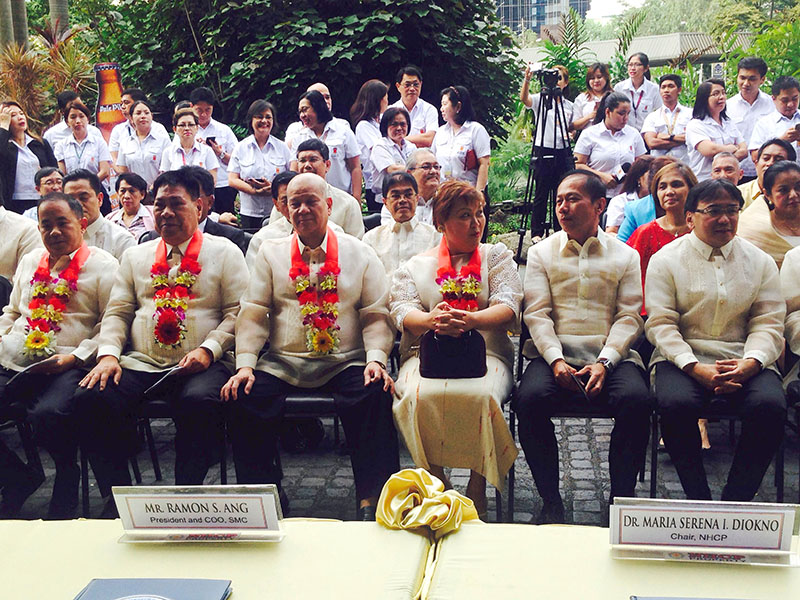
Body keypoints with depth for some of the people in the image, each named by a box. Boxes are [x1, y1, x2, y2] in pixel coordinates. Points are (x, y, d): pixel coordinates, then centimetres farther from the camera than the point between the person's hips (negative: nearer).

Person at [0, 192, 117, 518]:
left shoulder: (102, 265, 3)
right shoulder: (30, 261, 24)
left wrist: (73, 358, -14)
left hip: (64, 367, -6)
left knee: (48, 414, -35)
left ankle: (67, 477, -4)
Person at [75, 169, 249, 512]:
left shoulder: (224, 252, 11)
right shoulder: (135, 256, 23)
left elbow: (237, 312, 2)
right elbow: (116, 313, 18)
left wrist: (208, 349, -13)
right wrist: (108, 354, -1)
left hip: (199, 366, -3)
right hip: (139, 364, 4)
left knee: (200, 403, -38)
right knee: (90, 398, -26)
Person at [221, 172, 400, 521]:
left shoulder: (360, 253, 10)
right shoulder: (270, 253, 14)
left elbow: (377, 316, 4)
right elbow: (252, 315, 6)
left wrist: (376, 359, -14)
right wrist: (245, 364, -8)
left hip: (346, 362, -1)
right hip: (283, 363, 2)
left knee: (374, 395, -32)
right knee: (243, 399, -25)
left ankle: (371, 500, -23)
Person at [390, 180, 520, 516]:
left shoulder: (497, 256, 17)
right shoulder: (416, 265, 19)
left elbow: (508, 309, 0)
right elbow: (402, 311, 2)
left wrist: (469, 319, -22)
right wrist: (431, 319, -23)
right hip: (427, 353, 1)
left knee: (481, 395, -34)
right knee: (421, 396, -33)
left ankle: (477, 488, -16)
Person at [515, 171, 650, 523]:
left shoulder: (625, 256, 14)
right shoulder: (541, 253, 15)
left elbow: (629, 317, 5)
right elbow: (536, 314, 4)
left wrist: (604, 363, -12)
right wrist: (556, 360, -13)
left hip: (610, 355, 0)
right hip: (554, 354, 0)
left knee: (636, 399, -31)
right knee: (529, 398, -31)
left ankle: (621, 497, -14)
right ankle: (550, 501, -16)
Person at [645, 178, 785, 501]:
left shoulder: (760, 261, 12)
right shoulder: (666, 259, 5)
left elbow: (768, 325, 7)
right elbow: (660, 324, -4)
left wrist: (749, 364, -14)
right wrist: (696, 369, -18)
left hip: (744, 361, 2)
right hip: (683, 359, -2)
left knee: (771, 405, -28)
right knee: (675, 403, -33)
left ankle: (735, 502, -15)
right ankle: (699, 500, -17)